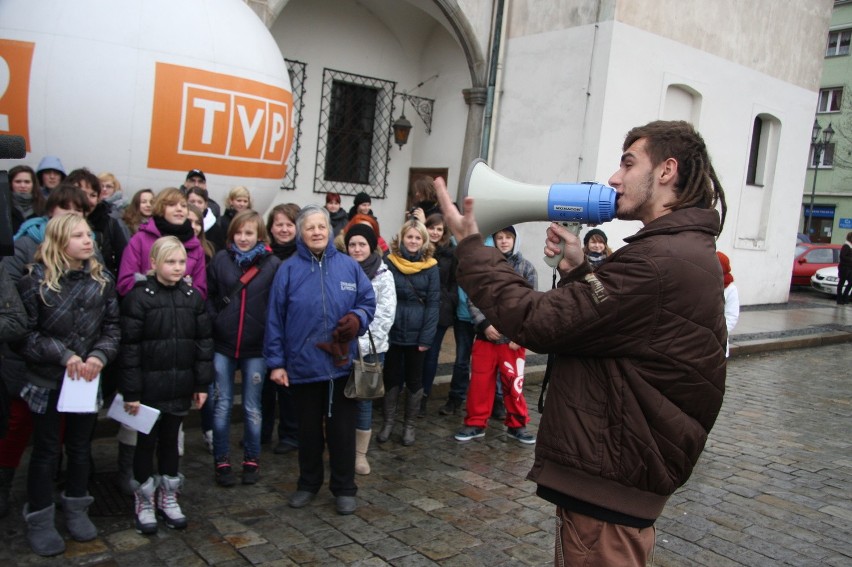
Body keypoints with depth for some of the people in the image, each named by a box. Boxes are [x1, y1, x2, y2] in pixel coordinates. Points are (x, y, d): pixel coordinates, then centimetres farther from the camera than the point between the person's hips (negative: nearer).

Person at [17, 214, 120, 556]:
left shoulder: (102, 280, -1)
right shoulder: (36, 280, -11)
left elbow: (112, 327, 0)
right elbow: (26, 333, -11)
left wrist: (99, 356, -17)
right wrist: (63, 354, -20)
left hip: (88, 379, 3)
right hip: (47, 380, -3)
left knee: (81, 445, 15)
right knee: (46, 450, 8)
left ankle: (76, 509, 32)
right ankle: (39, 519, 23)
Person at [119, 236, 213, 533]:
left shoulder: (193, 297, 3)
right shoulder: (139, 297, -10)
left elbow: (203, 342, 6)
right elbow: (129, 347, -11)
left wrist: (202, 383, 3)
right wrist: (131, 391, -12)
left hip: (180, 387, 4)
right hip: (149, 386, -3)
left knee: (170, 440, 16)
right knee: (146, 442, 9)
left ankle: (168, 497, 29)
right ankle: (144, 501, 24)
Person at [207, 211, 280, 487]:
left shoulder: (272, 264, -3)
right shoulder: (221, 259, 2)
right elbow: (209, 296, 6)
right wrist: (214, 322, -4)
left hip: (256, 347, -1)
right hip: (223, 344, 1)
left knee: (252, 407, 10)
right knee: (222, 404, 8)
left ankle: (252, 460, 23)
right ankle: (221, 461, 20)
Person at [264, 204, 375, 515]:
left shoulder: (348, 265, 0)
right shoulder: (289, 269, -3)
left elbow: (368, 302, 7)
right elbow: (275, 318, -1)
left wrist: (357, 319, -15)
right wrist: (276, 362, -3)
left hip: (342, 363, 0)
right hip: (303, 365, 0)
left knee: (342, 429, 9)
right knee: (309, 429, 15)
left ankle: (344, 488, 24)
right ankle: (308, 483, 33)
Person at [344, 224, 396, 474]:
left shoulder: (383, 275, 1)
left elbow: (385, 315, -5)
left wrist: (363, 343, -12)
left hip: (370, 348, -1)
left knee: (364, 399, 4)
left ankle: (361, 454, 17)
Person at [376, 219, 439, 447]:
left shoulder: (430, 267, -2)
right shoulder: (390, 263, -1)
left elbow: (433, 303, -5)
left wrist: (427, 336, -11)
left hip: (417, 334, 0)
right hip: (392, 332, 0)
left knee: (414, 380, 11)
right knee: (391, 378, 11)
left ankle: (409, 425, 25)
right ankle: (388, 422, 26)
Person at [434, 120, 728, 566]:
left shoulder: (659, 262, -24)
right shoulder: (688, 252, 13)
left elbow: (537, 322, -26)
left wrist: (469, 244, -17)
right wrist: (577, 271, 2)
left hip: (605, 482, -10)